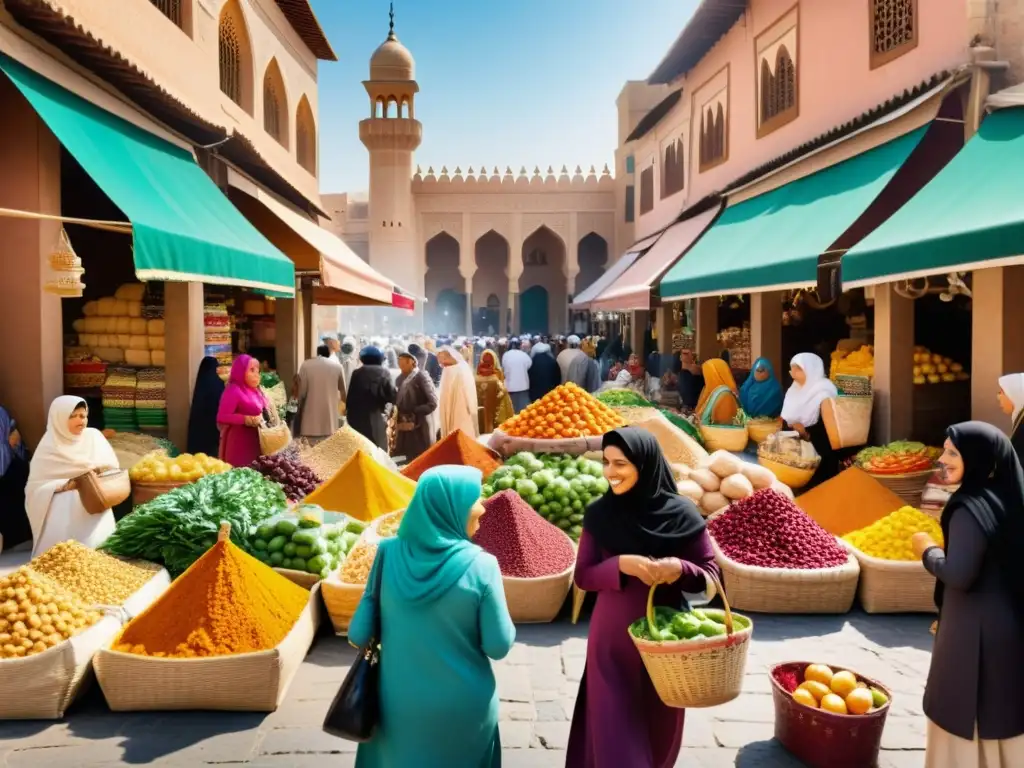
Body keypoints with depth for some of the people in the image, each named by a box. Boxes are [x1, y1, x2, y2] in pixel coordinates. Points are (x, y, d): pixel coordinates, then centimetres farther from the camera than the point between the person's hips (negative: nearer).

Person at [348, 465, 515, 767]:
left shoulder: (388, 552, -14)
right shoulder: (480, 566, -21)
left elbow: (359, 635, -9)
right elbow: (499, 646, -14)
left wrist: (359, 636, 12)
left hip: (399, 700, 2)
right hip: (463, 705, -1)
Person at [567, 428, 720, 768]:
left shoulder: (681, 514, -10)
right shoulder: (599, 514, -8)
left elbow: (711, 575, -4)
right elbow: (583, 576, -5)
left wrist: (680, 568, -25)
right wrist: (621, 564, -23)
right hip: (613, 636, 0)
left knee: (659, 723, 18)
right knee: (614, 725, 2)